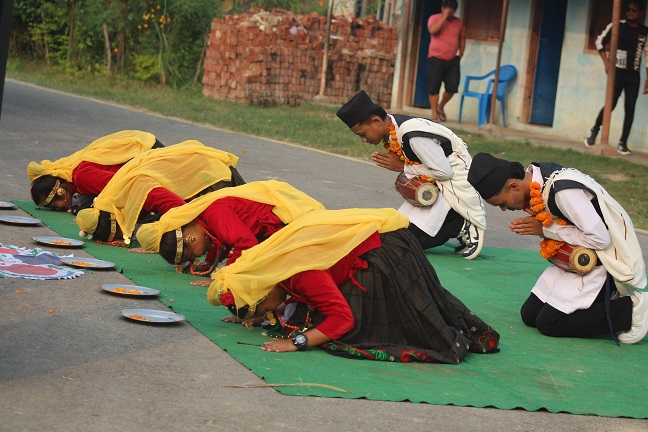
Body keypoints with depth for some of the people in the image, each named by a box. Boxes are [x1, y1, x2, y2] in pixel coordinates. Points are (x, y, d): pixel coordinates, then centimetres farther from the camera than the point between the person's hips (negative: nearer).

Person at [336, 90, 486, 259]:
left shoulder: (413, 135, -28)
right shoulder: (392, 127, -2)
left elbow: (444, 172, -23)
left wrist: (403, 167, -14)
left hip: (454, 184, -9)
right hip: (431, 184, 9)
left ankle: (462, 227, -3)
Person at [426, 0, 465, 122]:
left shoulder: (458, 22, 9)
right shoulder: (434, 18, -2)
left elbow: (462, 38, 18)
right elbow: (432, 30, -21)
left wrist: (460, 54, 10)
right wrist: (444, 17, -18)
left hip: (452, 60, 3)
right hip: (436, 59, -3)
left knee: (452, 87, -1)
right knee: (434, 88, -2)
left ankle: (441, 107, 24)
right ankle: (434, 114, 7)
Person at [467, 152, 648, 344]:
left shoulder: (563, 191, -31)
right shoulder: (533, 176, -5)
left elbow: (600, 238, -28)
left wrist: (546, 230, -21)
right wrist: (533, 226, -13)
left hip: (603, 264, -9)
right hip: (574, 261, 9)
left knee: (548, 323, -12)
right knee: (529, 315, 5)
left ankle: (629, 310, -4)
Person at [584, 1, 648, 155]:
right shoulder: (617, 26, -1)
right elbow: (600, 41, 4)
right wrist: (606, 62, -7)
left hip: (634, 75, 2)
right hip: (618, 72, -2)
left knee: (630, 109, -2)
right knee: (610, 104, -8)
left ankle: (622, 143, 2)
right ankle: (594, 131, 16)